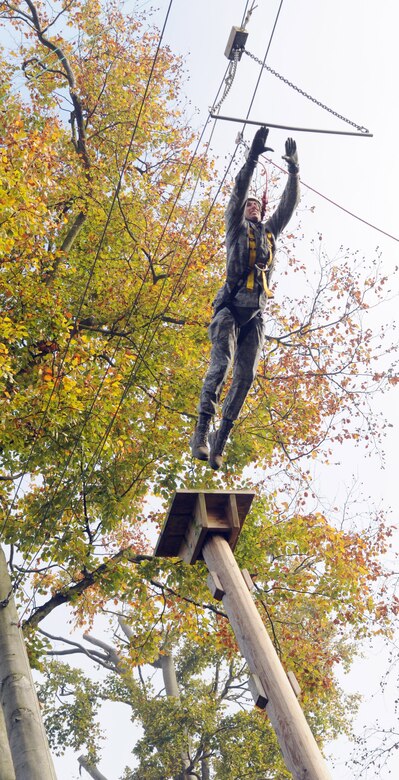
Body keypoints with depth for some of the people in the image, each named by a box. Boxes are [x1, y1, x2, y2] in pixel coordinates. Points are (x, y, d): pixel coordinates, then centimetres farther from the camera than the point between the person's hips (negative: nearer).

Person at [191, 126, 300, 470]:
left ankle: (220, 439, -4)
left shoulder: (270, 232, 28)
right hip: (231, 307, -4)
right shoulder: (236, 228, 17)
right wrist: (253, 156, -3)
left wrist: (294, 170, 11)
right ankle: (201, 431, -25)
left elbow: (289, 204, 20)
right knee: (222, 363, -22)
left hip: (257, 313, 4)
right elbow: (238, 192, 4)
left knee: (246, 374, -6)